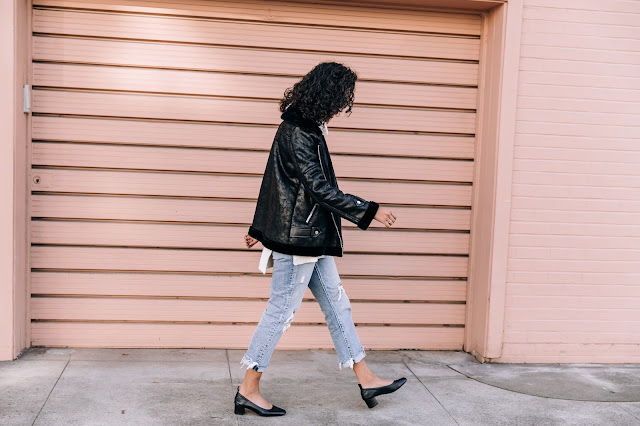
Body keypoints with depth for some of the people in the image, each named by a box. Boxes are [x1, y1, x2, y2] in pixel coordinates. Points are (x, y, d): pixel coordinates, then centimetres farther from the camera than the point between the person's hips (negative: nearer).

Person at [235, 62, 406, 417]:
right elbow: (319, 189, -21)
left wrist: (259, 228, 25)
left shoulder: (306, 128, 13)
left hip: (313, 239, 10)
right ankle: (248, 390, 12)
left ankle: (366, 380, 22)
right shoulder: (296, 133, -18)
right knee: (282, 310, -1)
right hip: (296, 237, -10)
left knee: (336, 305, 13)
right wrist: (370, 211, -16)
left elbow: (277, 180, 19)